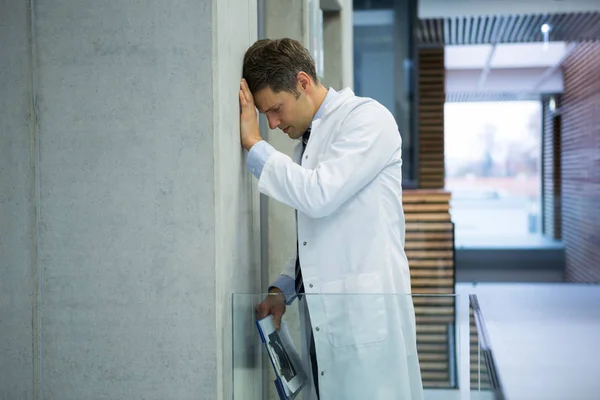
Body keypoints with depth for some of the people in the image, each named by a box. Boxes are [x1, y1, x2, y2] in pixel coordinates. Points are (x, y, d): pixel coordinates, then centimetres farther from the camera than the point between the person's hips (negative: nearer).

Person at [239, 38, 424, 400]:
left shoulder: (368, 118, -4)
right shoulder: (306, 142, 20)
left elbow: (319, 195, -18)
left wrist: (253, 143, -10)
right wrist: (283, 289, 10)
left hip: (367, 316, -7)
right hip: (324, 318, 8)